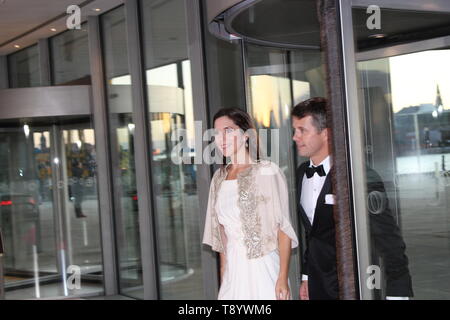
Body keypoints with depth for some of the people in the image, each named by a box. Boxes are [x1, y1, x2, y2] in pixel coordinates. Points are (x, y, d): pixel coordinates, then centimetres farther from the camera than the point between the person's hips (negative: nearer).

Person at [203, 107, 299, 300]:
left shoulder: (267, 171, -6)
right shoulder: (219, 178, 11)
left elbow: (283, 228, -8)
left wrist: (283, 278, -14)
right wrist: (223, 278, 12)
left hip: (263, 268, -4)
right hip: (233, 272, 5)